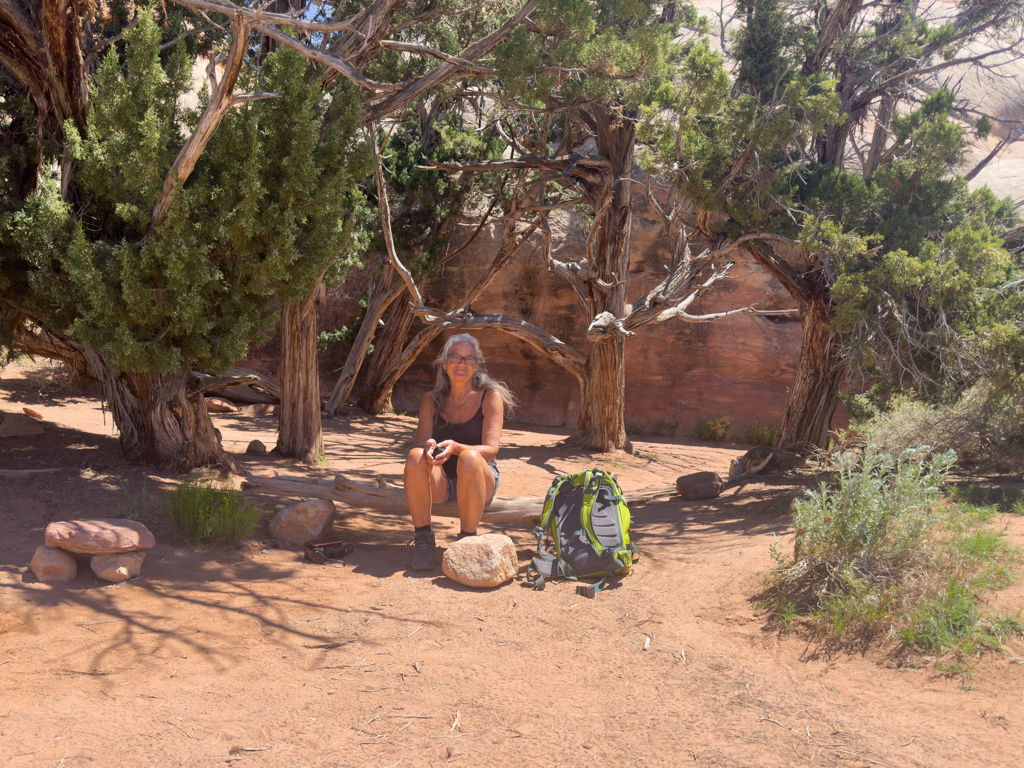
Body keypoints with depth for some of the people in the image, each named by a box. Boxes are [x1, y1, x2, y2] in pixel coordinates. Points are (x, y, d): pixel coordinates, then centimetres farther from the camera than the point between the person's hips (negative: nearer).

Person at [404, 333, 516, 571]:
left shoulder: (491, 397, -8)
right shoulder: (432, 400, 2)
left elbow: (490, 449, -16)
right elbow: (419, 442, -6)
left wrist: (455, 448, -36)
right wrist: (429, 446, -32)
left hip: (480, 480, -2)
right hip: (441, 482, 2)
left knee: (469, 459, -36)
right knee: (415, 457, -29)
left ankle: (468, 540, -19)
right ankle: (423, 540, -18)